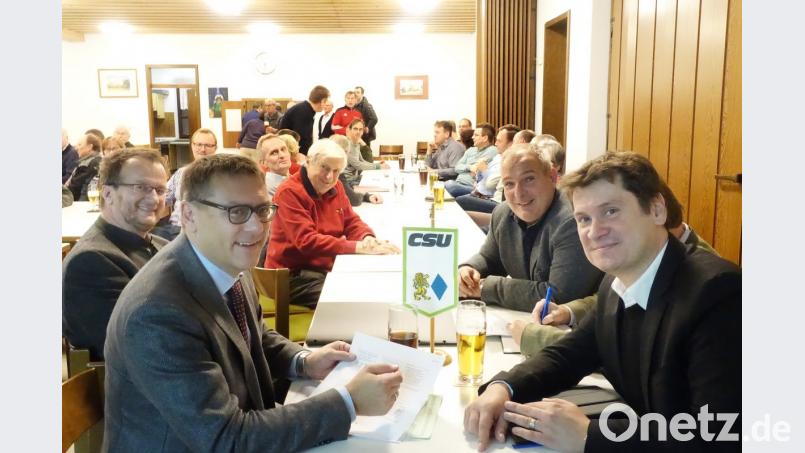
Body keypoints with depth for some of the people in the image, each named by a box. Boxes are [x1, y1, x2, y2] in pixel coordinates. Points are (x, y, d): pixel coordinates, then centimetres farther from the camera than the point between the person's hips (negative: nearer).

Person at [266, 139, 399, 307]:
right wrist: (358, 247, -30)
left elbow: (352, 222, 11)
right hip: (294, 275, -7)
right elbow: (307, 241, -25)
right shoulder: (290, 192, -17)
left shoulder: (335, 187, 7)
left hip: (327, 268, 8)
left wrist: (367, 238, -14)